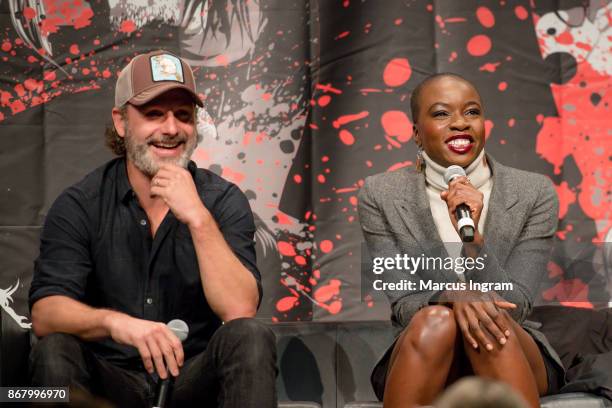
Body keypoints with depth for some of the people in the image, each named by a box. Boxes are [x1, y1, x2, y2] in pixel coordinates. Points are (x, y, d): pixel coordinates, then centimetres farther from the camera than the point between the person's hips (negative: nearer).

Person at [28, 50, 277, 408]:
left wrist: (198, 218, -24)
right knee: (54, 352, -30)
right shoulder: (78, 206, -2)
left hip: (195, 378, 1)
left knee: (252, 337, -27)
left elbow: (241, 311, -14)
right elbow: (45, 312, -14)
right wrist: (114, 321, -35)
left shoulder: (224, 201, -1)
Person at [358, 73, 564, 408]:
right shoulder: (381, 196, -2)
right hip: (424, 356, 0)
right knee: (436, 321, -33)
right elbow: (404, 305, -7)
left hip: (510, 357, 0)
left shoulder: (534, 194, -2)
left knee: (491, 322, -33)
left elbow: (515, 307, -8)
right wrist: (449, 295, -29)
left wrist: (471, 235, -23)